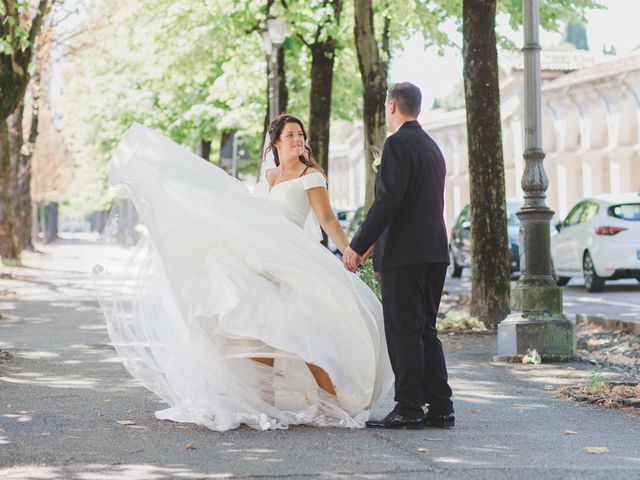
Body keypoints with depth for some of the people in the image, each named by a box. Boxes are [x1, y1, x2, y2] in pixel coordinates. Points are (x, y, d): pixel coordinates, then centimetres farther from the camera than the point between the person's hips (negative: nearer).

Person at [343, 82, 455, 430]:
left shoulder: (398, 144, -10)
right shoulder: (431, 147, 18)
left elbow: (387, 201, -18)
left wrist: (358, 245, -14)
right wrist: (374, 242, 25)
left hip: (404, 254, -9)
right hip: (434, 251, 9)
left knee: (404, 333, -4)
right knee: (425, 331, 12)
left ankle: (409, 410, -2)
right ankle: (440, 408, 12)